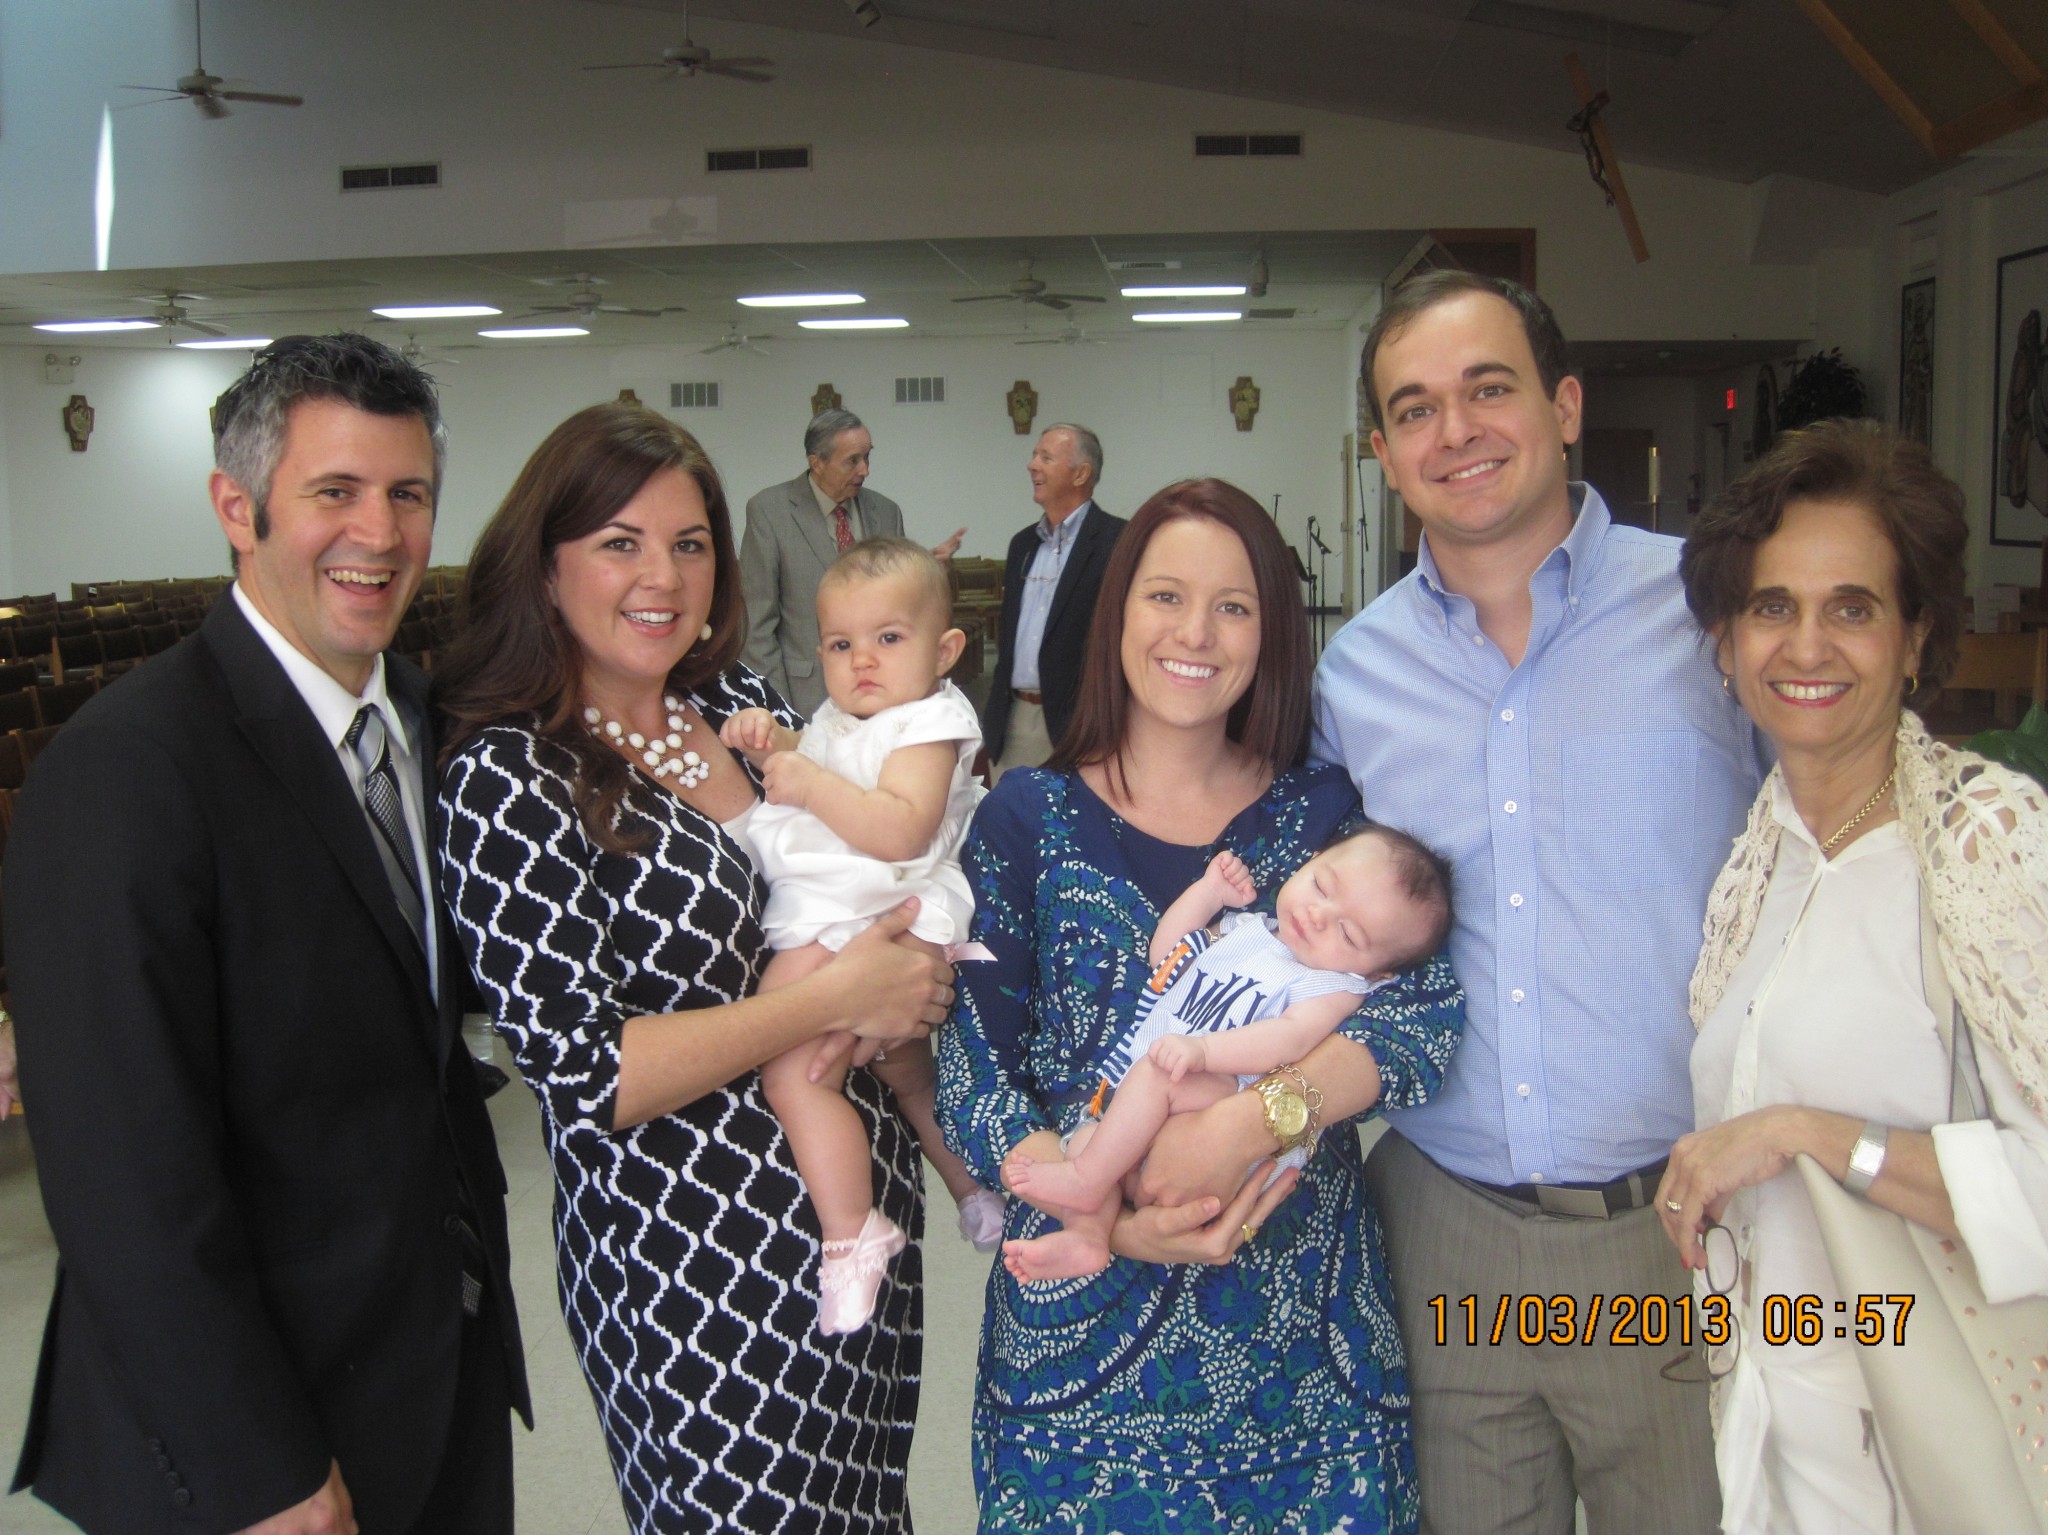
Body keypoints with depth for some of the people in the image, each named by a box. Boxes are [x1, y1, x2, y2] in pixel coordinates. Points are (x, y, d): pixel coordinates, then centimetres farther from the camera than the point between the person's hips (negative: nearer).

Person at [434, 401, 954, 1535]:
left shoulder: (740, 704, 2)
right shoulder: (507, 779, -17)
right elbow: (581, 1073, -22)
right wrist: (837, 999, -20)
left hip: (857, 1206, 7)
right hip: (695, 1263, -7)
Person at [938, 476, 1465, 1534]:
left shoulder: (1324, 810, 3)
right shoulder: (1027, 820, -1)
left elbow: (1427, 1009, -10)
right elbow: (972, 1077, -5)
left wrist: (1263, 1113, -25)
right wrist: (1109, 1216, -19)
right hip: (1087, 1322, -1)